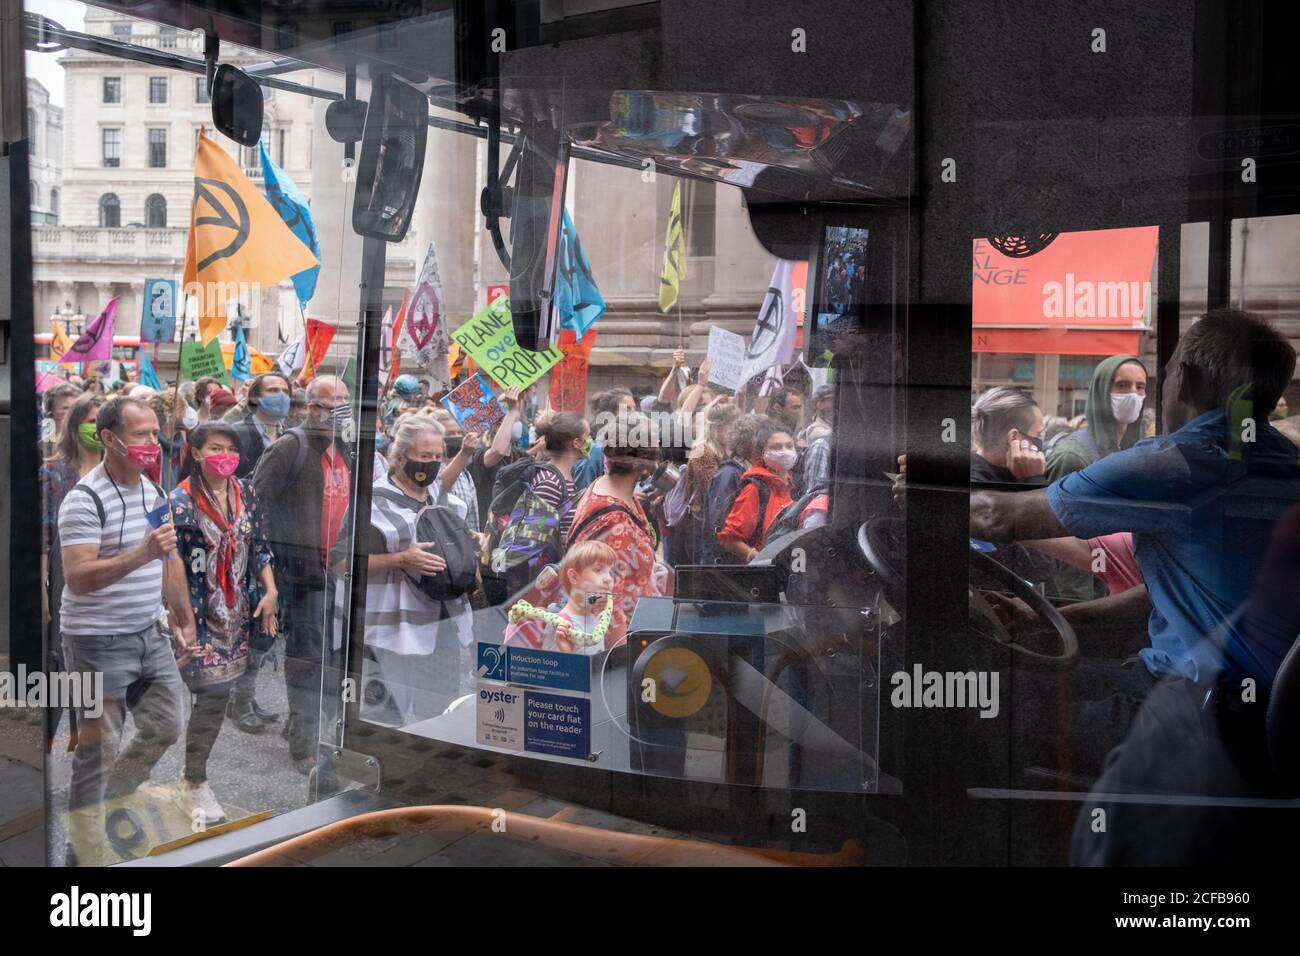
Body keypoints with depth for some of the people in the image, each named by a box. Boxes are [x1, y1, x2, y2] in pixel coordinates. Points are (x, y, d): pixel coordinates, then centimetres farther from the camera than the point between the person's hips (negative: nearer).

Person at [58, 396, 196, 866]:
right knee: (99, 749, 1)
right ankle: (88, 850, 15)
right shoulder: (85, 500, -17)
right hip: (99, 642, -7)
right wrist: (141, 554, -33)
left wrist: (185, 619, 15)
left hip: (150, 634, 8)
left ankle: (108, 805, 34)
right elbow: (77, 579, -24)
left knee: (165, 729, 12)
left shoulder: (155, 492, 7)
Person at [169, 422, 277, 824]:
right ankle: (194, 784, 6)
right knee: (214, 692, -8)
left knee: (218, 692, 11)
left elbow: (259, 546, 12)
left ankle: (195, 772, 27)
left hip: (237, 612, 6)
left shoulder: (245, 492, 6)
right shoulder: (181, 501, -11)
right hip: (202, 613, -5)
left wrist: (270, 592, 3)